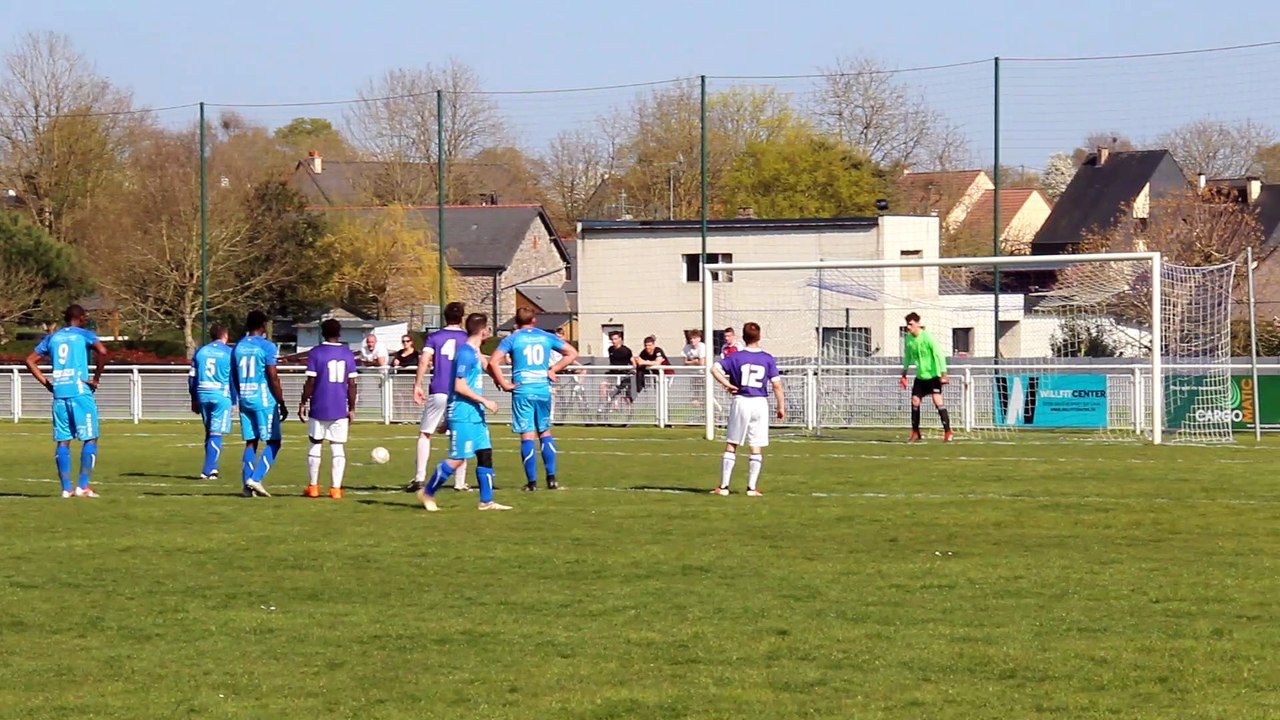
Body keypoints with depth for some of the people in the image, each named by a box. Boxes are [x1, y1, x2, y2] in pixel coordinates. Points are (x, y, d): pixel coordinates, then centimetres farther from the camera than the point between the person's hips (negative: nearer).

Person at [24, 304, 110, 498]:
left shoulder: (52, 338, 15)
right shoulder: (85, 335, 2)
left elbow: (30, 361, 15)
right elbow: (102, 351, -17)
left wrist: (46, 382, 14)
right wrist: (96, 378, -8)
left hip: (59, 394, 5)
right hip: (80, 392, -4)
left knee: (62, 441, 7)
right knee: (90, 439, 1)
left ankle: (66, 488, 4)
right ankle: (83, 486, -6)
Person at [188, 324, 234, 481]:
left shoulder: (200, 352, 11)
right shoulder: (229, 353, -2)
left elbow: (191, 377, 12)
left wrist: (194, 399, 19)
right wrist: (234, 401, 4)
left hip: (203, 395, 4)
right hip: (221, 396, -4)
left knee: (209, 432, 16)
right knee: (216, 433, -5)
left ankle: (212, 468, 19)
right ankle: (208, 470, -13)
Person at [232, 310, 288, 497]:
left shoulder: (238, 347, 8)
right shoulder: (267, 347, -10)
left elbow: (234, 378, 14)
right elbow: (273, 378, -12)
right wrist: (282, 404, -5)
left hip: (245, 399, 6)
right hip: (264, 400, -6)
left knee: (251, 442, 10)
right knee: (273, 442, 2)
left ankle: (247, 485, 3)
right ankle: (256, 478, -13)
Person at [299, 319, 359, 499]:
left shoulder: (315, 353, -4)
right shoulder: (347, 354, 4)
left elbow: (310, 382, -7)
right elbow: (352, 384, 2)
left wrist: (303, 403, 3)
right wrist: (352, 408, 10)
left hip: (319, 408, -1)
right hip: (340, 409, 1)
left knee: (315, 444, 11)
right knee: (338, 448, 3)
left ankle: (313, 486, 13)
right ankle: (336, 488, -4)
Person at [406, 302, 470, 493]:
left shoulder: (434, 337, 4)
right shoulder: (467, 339, 6)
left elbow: (424, 361, -7)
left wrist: (417, 385, -3)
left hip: (438, 392, -1)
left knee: (425, 434, 6)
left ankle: (420, 478, -6)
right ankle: (460, 482, 9)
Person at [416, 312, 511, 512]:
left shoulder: (474, 352, 12)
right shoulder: (466, 353, -16)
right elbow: (460, 386, -20)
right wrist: (484, 401, -17)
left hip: (475, 415, 10)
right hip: (463, 416, -10)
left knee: (485, 454, 5)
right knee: (457, 458, -6)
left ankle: (486, 501, 8)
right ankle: (427, 493, 7)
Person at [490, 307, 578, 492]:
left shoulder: (512, 339, 0)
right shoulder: (546, 337, 9)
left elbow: (493, 362, -12)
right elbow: (572, 353, 12)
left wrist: (504, 384, -5)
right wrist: (554, 369, 11)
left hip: (522, 391, -2)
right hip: (543, 390, 2)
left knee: (527, 435, -1)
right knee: (545, 432, 14)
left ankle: (532, 481, -2)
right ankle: (551, 478, 7)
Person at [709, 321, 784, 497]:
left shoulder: (735, 356, -1)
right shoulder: (768, 359, 1)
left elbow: (714, 369, -12)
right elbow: (777, 384, -3)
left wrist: (727, 384, -3)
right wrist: (781, 407, 5)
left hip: (741, 402, 0)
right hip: (760, 403, 0)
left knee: (731, 446, 7)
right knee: (756, 448, 6)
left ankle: (724, 486, 6)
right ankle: (752, 487, 6)